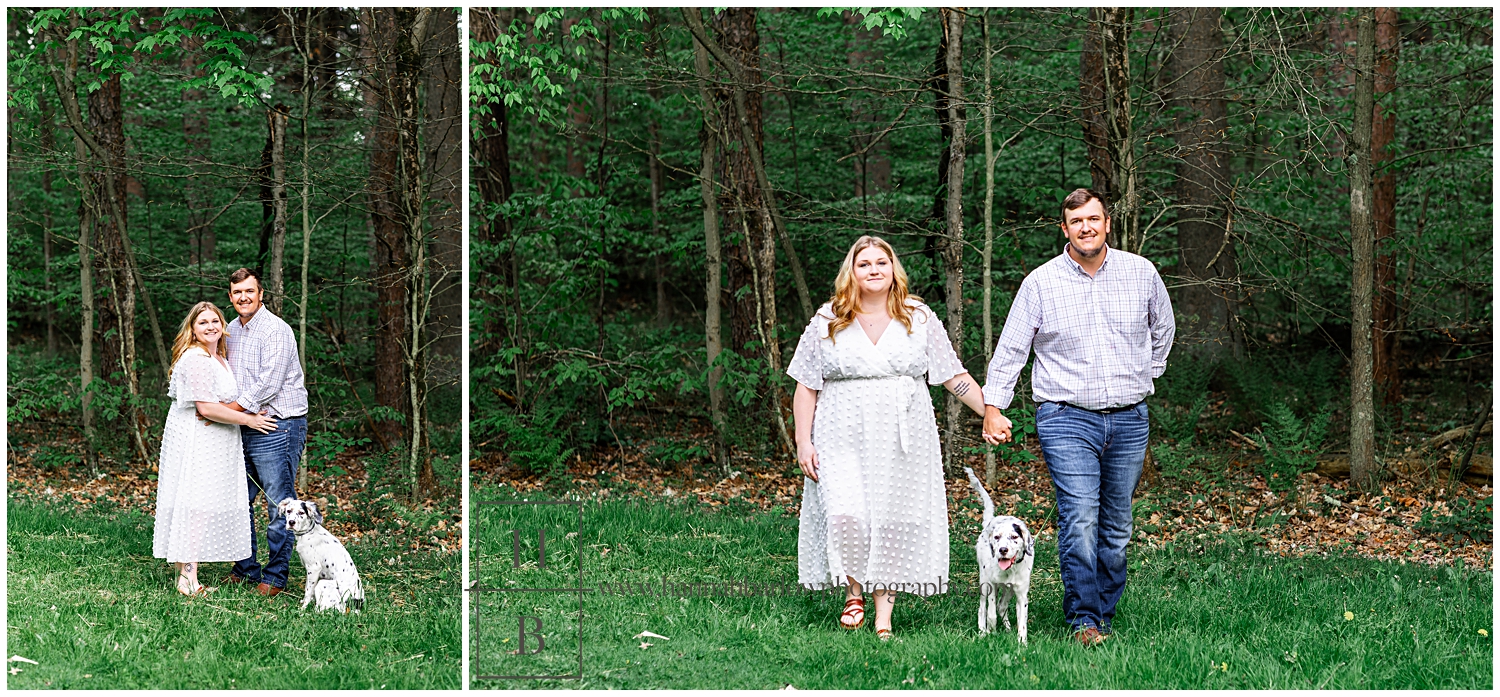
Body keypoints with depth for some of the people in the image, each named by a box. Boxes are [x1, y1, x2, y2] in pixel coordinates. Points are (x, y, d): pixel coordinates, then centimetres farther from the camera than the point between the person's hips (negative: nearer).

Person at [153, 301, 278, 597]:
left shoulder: (219, 357, 16)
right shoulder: (195, 359, -17)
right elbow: (206, 407, -22)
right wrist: (248, 420, -15)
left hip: (213, 446, 10)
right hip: (195, 442, -10)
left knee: (200, 504, 9)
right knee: (195, 505, -10)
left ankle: (186, 573, 12)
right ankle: (188, 578, -10)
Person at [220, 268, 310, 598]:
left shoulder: (276, 330, -11)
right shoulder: (232, 331, 14)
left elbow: (268, 384, -18)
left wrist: (227, 410, -15)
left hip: (278, 426, -8)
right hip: (244, 427, 8)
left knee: (279, 505, -3)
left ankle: (275, 576, 3)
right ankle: (247, 568, 24)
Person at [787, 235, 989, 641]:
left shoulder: (919, 318, 7)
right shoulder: (828, 321, 5)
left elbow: (954, 376, 9)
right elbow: (806, 386, 7)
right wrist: (803, 442, -1)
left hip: (903, 440, 1)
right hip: (844, 437, -1)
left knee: (894, 523, -1)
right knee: (845, 516, -16)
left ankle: (883, 618, 7)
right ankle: (853, 591, 10)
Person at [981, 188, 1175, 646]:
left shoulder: (1142, 274, 5)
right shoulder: (1041, 282, -1)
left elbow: (1163, 329, 24)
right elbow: (1010, 349, 3)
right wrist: (993, 407, -2)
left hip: (1129, 420, 3)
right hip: (1067, 419, -3)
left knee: (1116, 526, 7)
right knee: (1079, 519, -14)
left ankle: (1105, 613, 18)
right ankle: (1083, 621, -8)